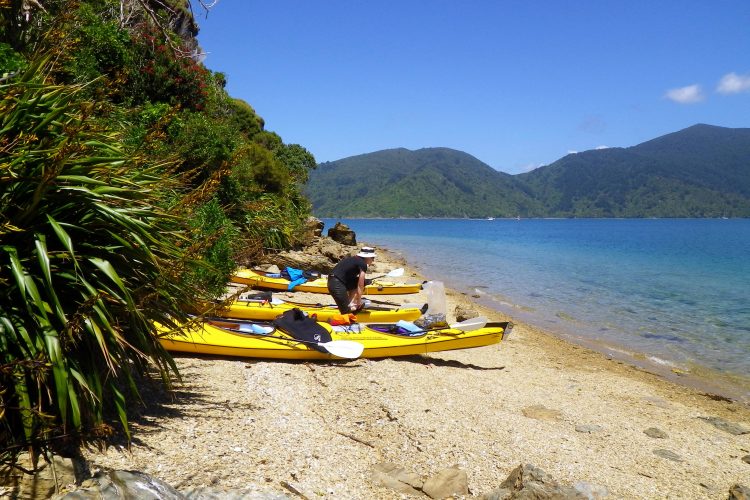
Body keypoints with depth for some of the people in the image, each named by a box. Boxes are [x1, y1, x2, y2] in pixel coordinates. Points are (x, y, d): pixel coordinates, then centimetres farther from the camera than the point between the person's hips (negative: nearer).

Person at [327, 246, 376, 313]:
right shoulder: (363, 264, -5)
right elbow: (360, 286, -3)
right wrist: (359, 300, 9)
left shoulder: (354, 259, 22)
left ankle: (350, 305, 12)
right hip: (337, 285, -10)